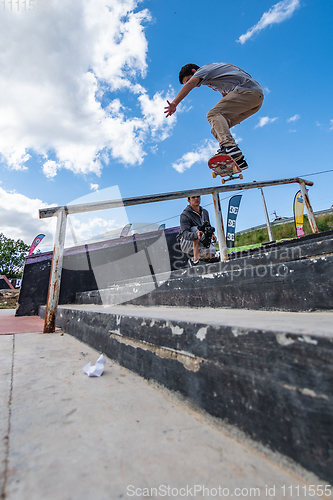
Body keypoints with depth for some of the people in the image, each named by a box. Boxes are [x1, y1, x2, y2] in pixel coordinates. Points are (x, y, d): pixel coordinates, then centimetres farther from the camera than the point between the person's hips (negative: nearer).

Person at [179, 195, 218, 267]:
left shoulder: (205, 212, 7)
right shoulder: (185, 215, -14)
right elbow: (185, 234, -27)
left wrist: (211, 235, -4)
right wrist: (196, 235, -48)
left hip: (201, 243, 5)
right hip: (186, 243, -5)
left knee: (211, 252, -24)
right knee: (196, 228, -32)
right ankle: (195, 260, -31)